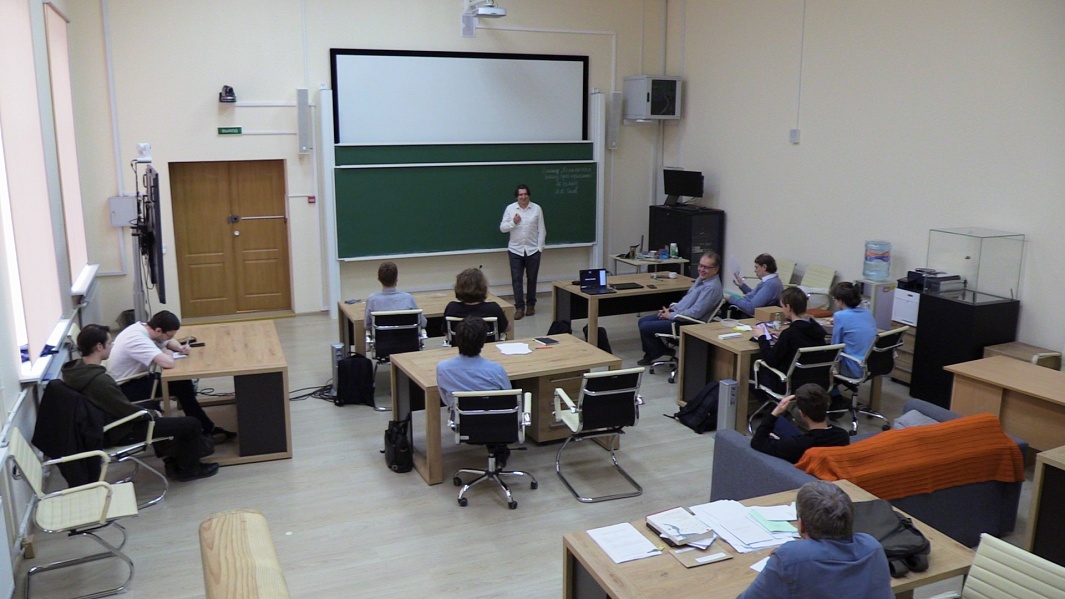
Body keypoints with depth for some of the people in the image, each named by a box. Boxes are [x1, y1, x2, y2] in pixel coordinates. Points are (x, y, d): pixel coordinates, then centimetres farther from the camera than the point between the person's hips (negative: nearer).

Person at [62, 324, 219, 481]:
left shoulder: (75, 369, -6)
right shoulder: (100, 381, -35)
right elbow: (127, 411, -24)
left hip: (103, 425, 10)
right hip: (122, 432, -10)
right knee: (192, 424, -3)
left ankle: (173, 460, 33)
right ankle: (188, 469, 20)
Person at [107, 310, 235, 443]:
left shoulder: (144, 328, -2)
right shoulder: (137, 339, -30)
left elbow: (169, 342, 19)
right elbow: (168, 363, -40)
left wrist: (180, 348, -3)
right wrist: (167, 353, -17)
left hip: (136, 379, 9)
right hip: (124, 389, -9)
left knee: (183, 383, -1)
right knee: (181, 386, -14)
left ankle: (208, 429, 3)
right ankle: (208, 430, -1)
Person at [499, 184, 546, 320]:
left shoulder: (537, 209, -1)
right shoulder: (510, 208, -1)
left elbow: (541, 230, 1)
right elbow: (502, 228, 0)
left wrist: (539, 247, -4)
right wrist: (513, 222, -18)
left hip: (533, 250, 0)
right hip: (515, 250, 0)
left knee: (532, 279, 9)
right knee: (516, 279, -2)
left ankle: (531, 305, 23)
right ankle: (519, 308, 3)